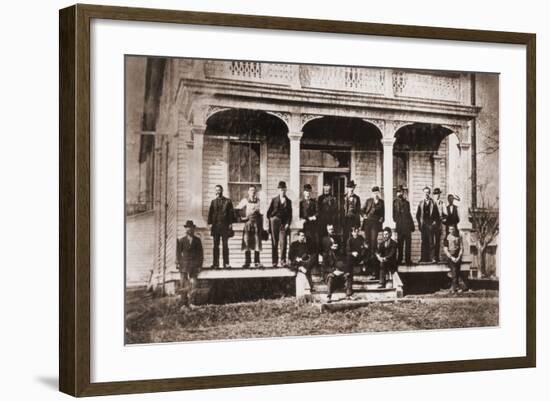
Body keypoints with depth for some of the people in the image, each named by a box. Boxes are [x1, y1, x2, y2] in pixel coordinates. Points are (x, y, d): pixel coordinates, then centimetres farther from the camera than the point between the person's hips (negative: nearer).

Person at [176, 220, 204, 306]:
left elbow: (201, 253, 9)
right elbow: (178, 253, 6)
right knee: (184, 285, -1)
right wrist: (179, 264, -2)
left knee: (193, 283, -6)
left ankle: (191, 302, -2)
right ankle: (184, 303, 4)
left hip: (194, 265, 0)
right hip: (184, 265, 0)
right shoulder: (182, 240, 5)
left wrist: (200, 265, 3)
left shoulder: (197, 240, 7)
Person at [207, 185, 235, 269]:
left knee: (225, 245, 0)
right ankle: (215, 263, 5)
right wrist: (210, 223, -2)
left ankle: (226, 263, 2)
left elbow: (231, 213, 3)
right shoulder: (213, 201, 10)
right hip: (215, 225, 2)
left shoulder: (227, 201, 4)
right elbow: (210, 213, 9)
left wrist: (230, 223, -6)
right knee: (216, 245, 3)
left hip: (225, 225, -2)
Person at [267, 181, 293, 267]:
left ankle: (282, 261, -6)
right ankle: (275, 262, 2)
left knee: (283, 242, -7)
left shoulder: (288, 201, 11)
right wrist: (271, 219, 1)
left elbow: (290, 214, 7)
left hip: (284, 224, 0)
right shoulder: (274, 200, 10)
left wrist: (287, 224, -3)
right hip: (275, 223, 0)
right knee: (274, 243, -1)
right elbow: (269, 212, 11)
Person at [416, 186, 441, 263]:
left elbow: (437, 214, 7)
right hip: (423, 225, 1)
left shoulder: (433, 203, 5)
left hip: (431, 225, -1)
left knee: (431, 242, -4)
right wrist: (420, 223, 4)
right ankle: (423, 258, 1)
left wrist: (435, 222, -3)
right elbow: (418, 215, 13)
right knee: (423, 242, -1)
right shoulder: (421, 203, 11)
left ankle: (432, 258, -2)